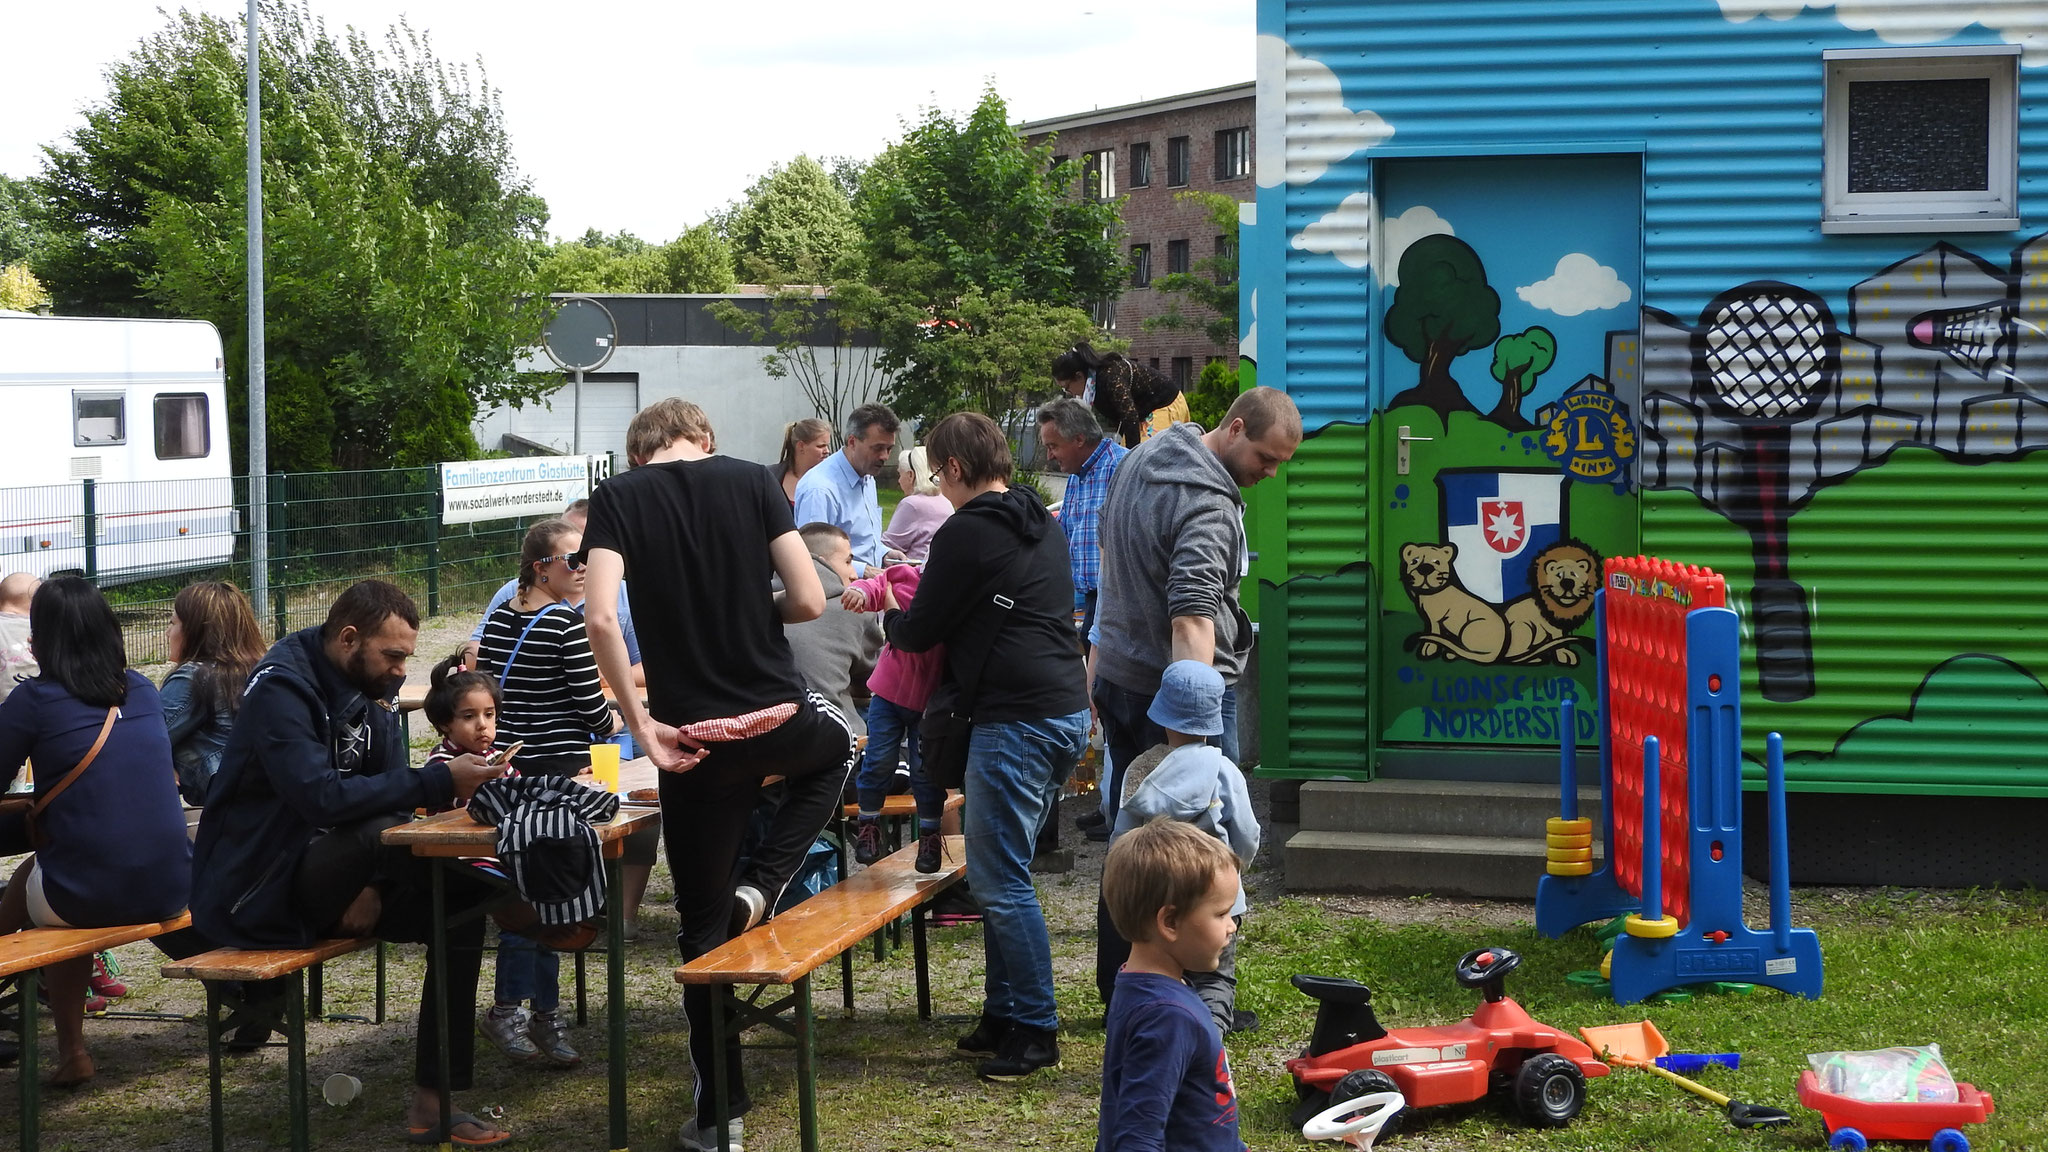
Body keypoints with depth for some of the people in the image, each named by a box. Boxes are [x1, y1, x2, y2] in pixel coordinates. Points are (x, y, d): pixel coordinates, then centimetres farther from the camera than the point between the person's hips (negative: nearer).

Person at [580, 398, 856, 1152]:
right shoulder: (752, 481, 0)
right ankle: (761, 888, 18)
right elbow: (809, 601, -4)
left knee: (704, 922, 13)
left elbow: (600, 617, -17)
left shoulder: (617, 498, -3)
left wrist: (638, 722, -10)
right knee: (836, 746, 37)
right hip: (778, 717, 0)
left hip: (696, 736, 0)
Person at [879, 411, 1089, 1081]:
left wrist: (891, 617, 19)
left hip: (1014, 722, -9)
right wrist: (915, 617, 29)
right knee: (1000, 871, 16)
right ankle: (1004, 1012, 21)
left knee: (1000, 880, -4)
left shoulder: (965, 533, -10)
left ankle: (1036, 1029, -1)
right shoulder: (1044, 526, 16)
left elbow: (920, 632, -4)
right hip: (1068, 711, 9)